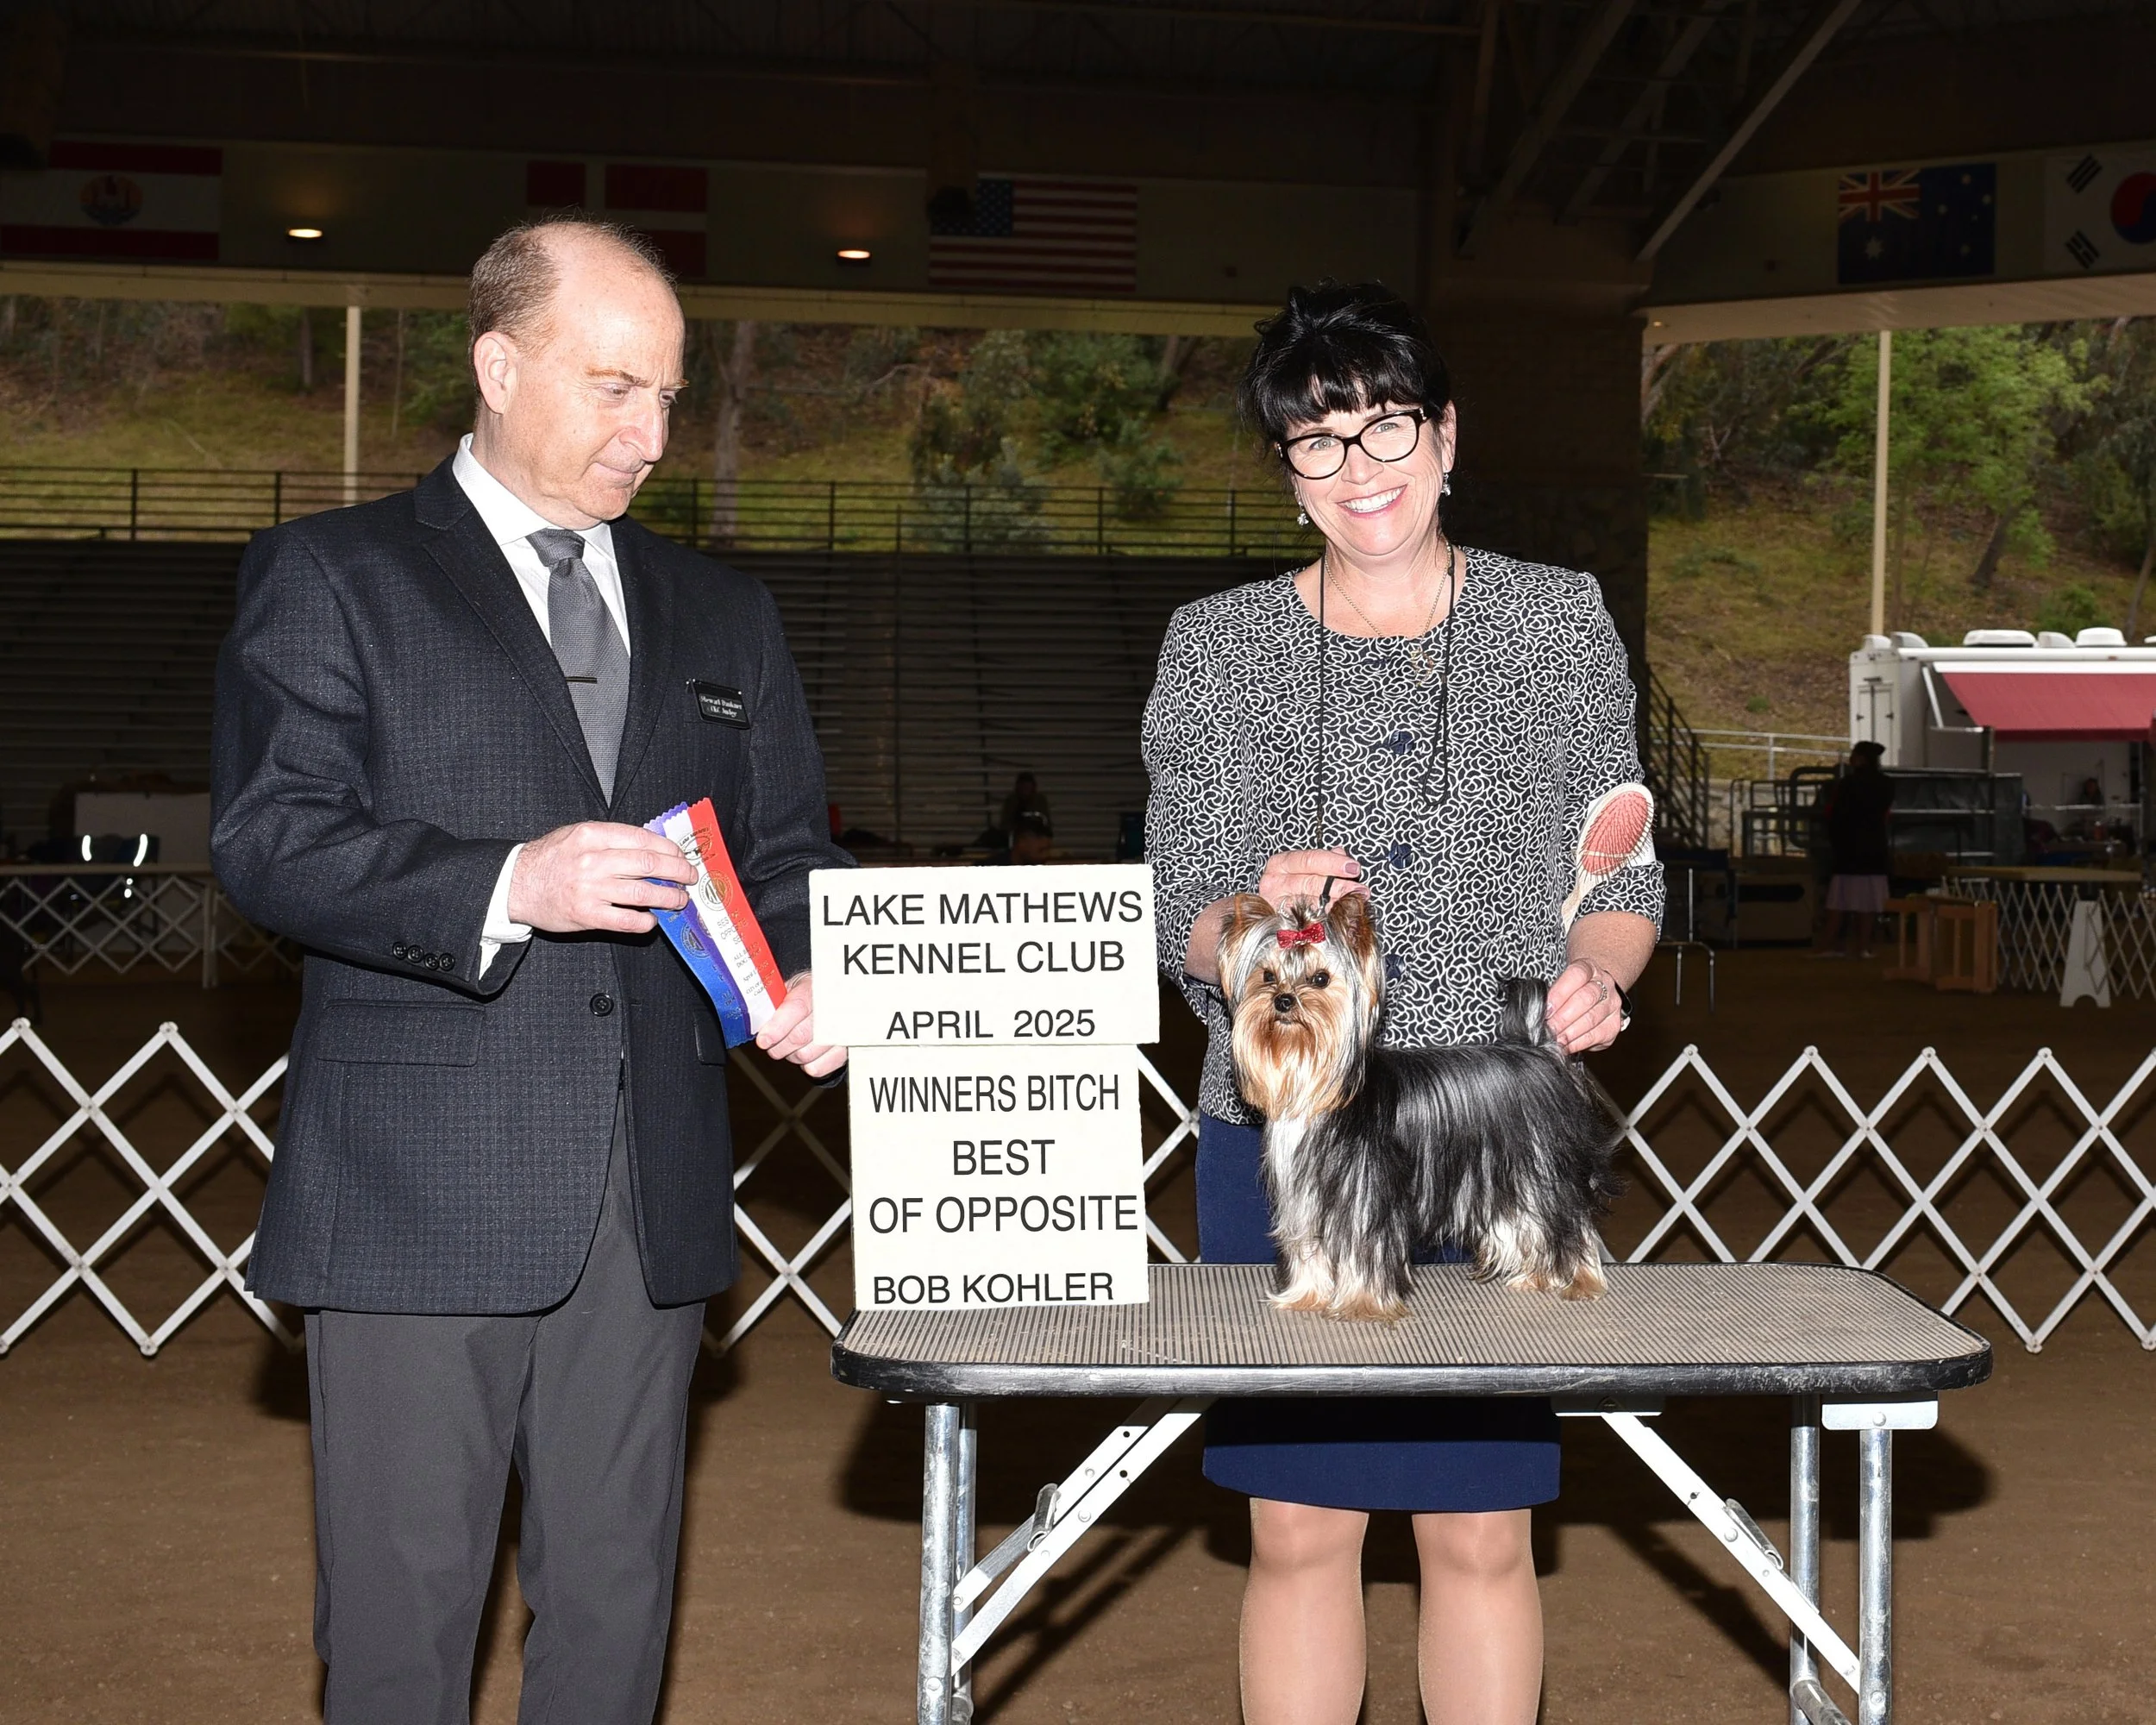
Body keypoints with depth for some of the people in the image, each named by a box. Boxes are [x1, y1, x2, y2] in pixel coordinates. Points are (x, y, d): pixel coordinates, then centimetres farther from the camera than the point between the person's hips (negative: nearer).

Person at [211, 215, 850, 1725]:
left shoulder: (722, 615, 18)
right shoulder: (330, 577, 3)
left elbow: (786, 851, 18)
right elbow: (271, 839, -8)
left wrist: (813, 979, -5)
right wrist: (502, 887, -23)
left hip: (650, 1190, 5)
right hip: (421, 1189, -4)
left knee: (619, 1597, 9)